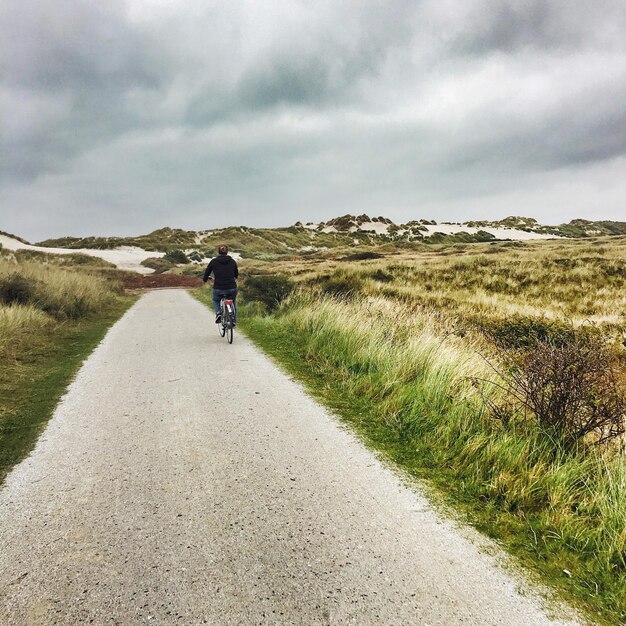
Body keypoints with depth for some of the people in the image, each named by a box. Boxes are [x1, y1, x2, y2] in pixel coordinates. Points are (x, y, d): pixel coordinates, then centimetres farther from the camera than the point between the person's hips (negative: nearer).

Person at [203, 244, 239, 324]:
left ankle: (218, 313, 5)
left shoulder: (213, 261, -1)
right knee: (233, 302, 32)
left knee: (215, 301, 31)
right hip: (232, 289, 1)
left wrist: (205, 279, 28)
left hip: (218, 289, -1)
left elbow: (206, 274, 5)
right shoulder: (232, 261, 5)